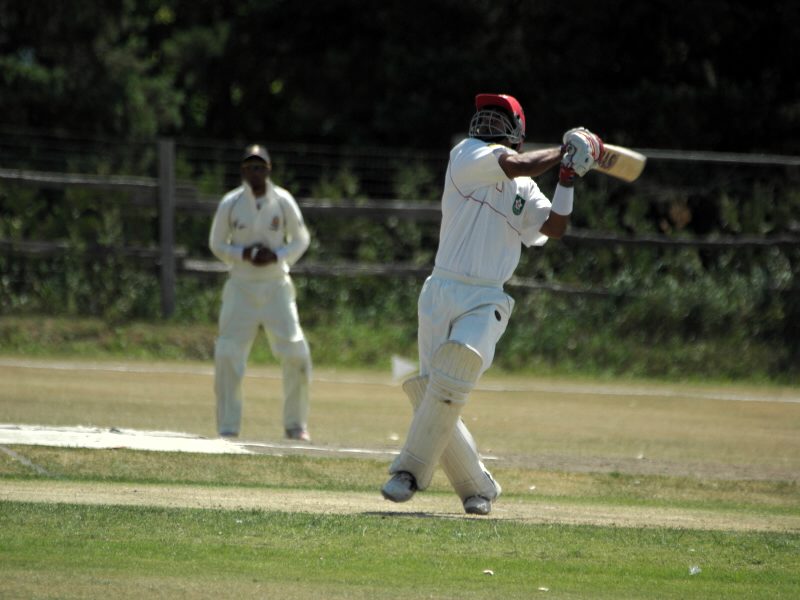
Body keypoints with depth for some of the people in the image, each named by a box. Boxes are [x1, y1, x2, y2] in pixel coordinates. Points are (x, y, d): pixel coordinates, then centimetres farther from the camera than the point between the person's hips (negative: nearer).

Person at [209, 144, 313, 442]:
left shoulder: (283, 201, -3)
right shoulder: (230, 203, -3)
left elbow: (301, 239, 5)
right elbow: (217, 243, 4)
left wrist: (276, 256, -13)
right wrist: (244, 254, -14)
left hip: (276, 286, 0)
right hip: (241, 286, 0)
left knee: (295, 353, -6)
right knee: (227, 356, -8)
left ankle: (295, 425, 10)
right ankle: (228, 427, 2)